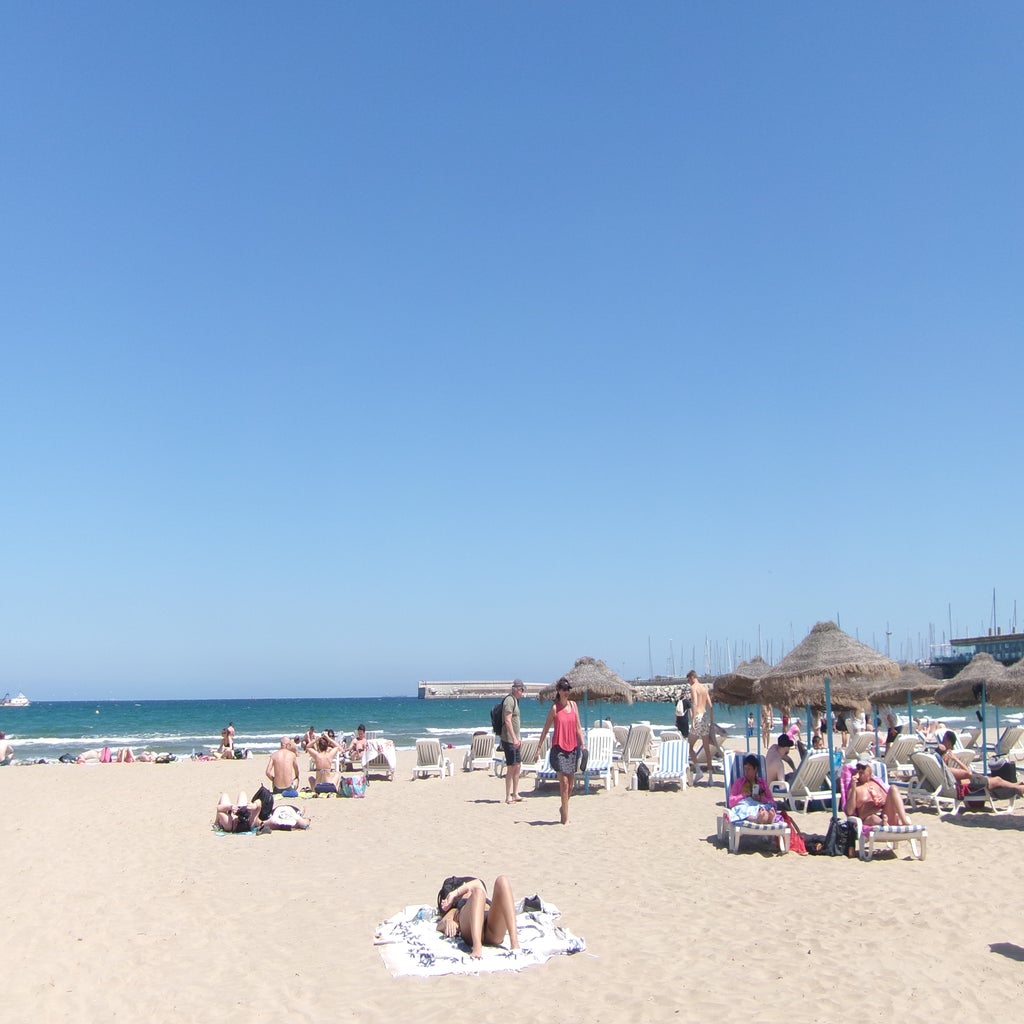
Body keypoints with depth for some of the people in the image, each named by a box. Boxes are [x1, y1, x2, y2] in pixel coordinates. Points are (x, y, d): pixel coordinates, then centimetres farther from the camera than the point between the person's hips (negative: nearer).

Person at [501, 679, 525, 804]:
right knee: (511, 768, -6)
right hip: (509, 740, -10)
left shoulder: (515, 700, 17)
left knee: (518, 766, 13)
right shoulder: (509, 700, -14)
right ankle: (508, 797, 0)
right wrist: (514, 738, -24)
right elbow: (507, 720, -21)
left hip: (515, 740, 10)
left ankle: (515, 794, 20)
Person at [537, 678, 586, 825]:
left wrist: (583, 743, 7)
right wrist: (540, 745, -2)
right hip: (559, 747, -5)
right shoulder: (555, 708, -4)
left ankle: (563, 808, 33)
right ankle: (566, 817, -2)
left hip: (572, 747, 5)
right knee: (564, 783, -8)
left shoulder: (573, 705, 9)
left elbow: (578, 727, 13)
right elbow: (546, 727, 0)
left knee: (571, 783, 11)